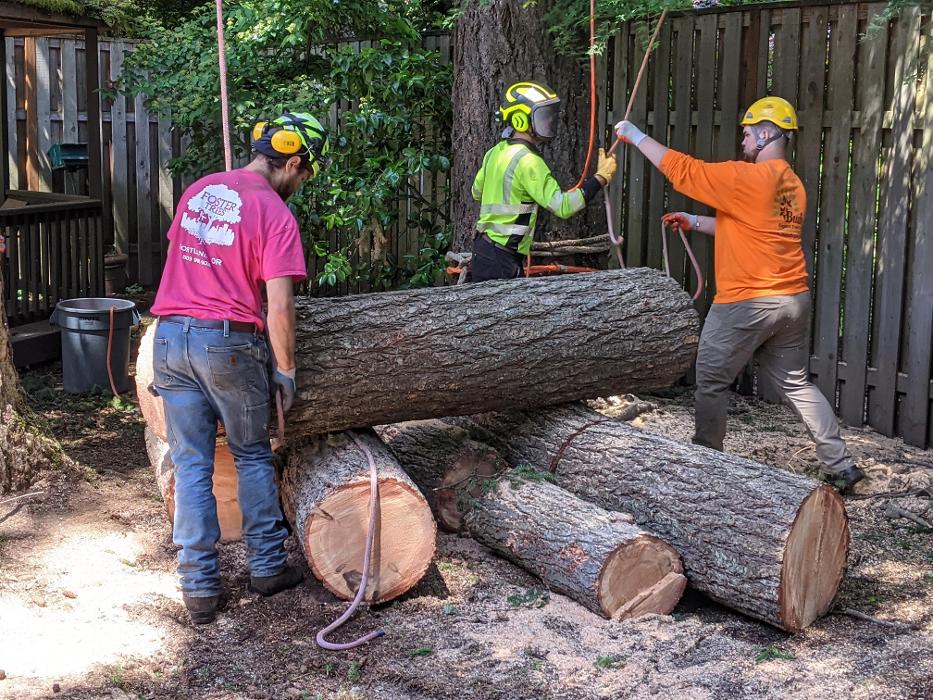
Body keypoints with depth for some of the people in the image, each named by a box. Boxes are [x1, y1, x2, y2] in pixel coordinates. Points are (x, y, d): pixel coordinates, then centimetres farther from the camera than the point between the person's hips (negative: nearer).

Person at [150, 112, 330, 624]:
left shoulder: (199, 190, 9)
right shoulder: (274, 214, -11)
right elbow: (279, 307, -15)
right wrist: (285, 371, -3)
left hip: (170, 336, 5)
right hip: (229, 345, -5)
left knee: (191, 466, 9)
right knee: (252, 458, 15)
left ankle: (199, 587, 11)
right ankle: (267, 567, 23)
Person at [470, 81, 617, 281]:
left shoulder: (495, 152, 10)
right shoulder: (528, 161, -17)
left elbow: (477, 192, 26)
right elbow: (563, 207, -20)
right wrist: (601, 177, -16)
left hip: (484, 248, 9)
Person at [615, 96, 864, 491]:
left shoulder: (746, 178, -14)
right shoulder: (793, 186, 12)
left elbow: (682, 170, -10)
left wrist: (636, 136, 0)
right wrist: (697, 223, 21)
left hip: (746, 303, -8)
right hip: (793, 300, 8)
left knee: (711, 383, 8)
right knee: (795, 384, 16)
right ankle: (841, 466, 16)